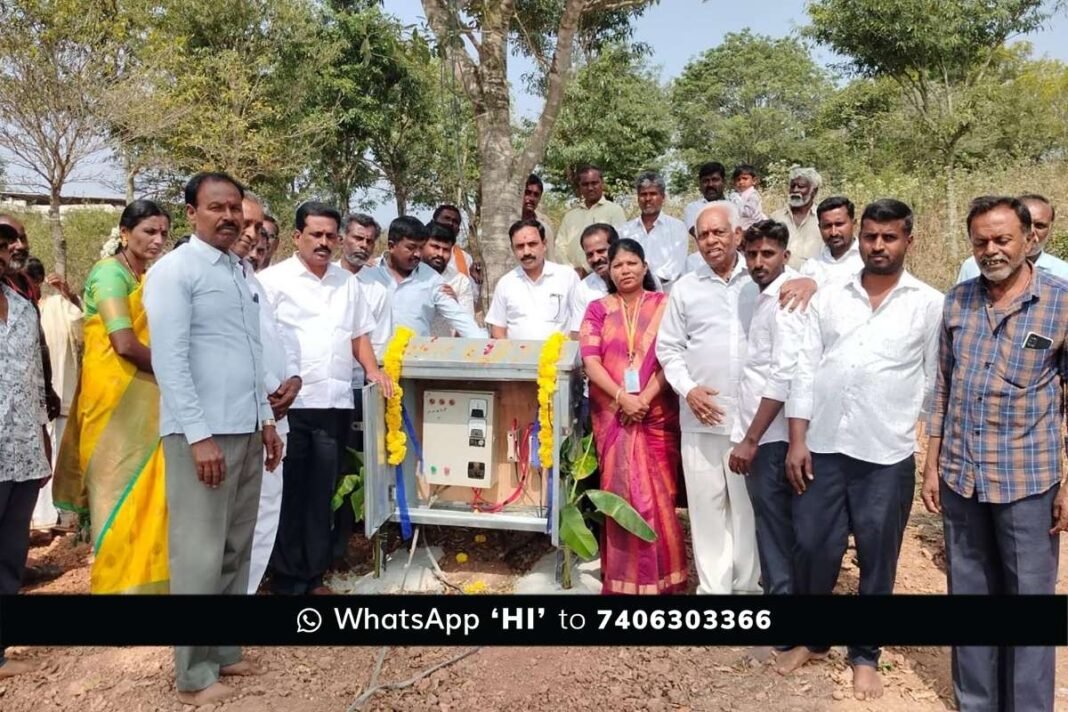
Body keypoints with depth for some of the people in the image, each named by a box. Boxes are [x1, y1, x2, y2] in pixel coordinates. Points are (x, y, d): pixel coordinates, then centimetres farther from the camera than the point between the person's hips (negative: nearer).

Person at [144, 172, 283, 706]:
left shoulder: (240, 271, 15)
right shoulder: (174, 271, -7)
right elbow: (169, 360, -14)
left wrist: (265, 418, 15)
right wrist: (199, 434, -18)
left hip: (246, 429, 8)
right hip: (203, 431, -7)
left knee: (236, 548, 13)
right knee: (200, 553, -1)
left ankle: (224, 651, 25)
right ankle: (194, 674, 10)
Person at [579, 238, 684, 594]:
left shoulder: (663, 305, 4)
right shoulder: (598, 309, 8)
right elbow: (590, 361, -2)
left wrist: (645, 398, -15)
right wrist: (622, 398, -15)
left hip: (656, 413, 0)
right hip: (613, 414, 1)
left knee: (658, 493, 3)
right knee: (623, 492, 3)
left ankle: (660, 574, 16)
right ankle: (625, 576, 14)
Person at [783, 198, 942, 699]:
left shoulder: (929, 304, 1)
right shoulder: (828, 298, 6)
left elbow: (938, 384, 2)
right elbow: (805, 371, 4)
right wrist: (796, 441, -1)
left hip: (888, 456, -1)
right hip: (824, 448, 2)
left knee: (877, 559, 10)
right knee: (812, 548, 8)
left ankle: (865, 655, 29)